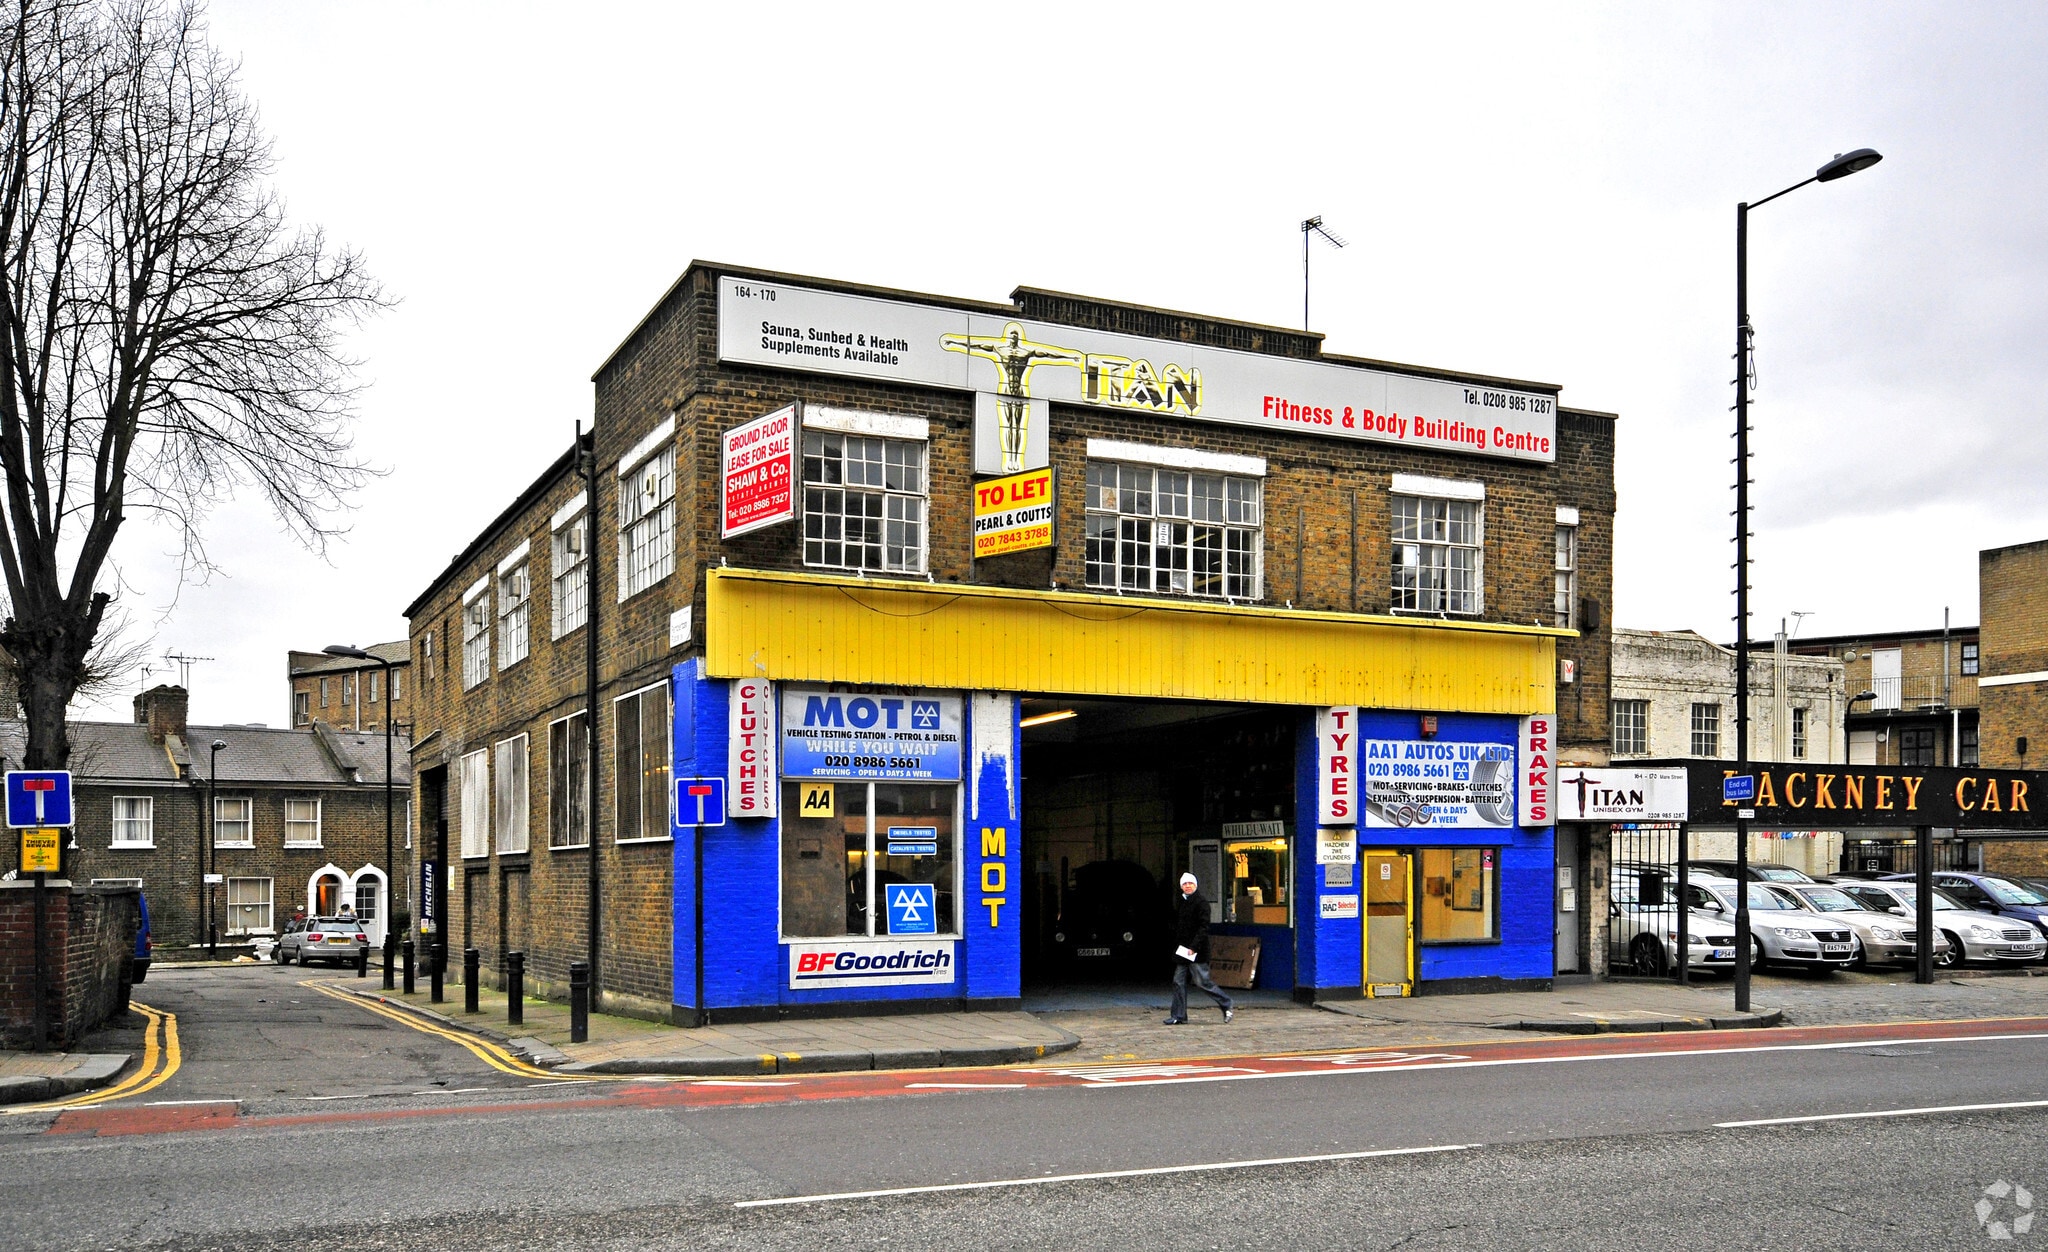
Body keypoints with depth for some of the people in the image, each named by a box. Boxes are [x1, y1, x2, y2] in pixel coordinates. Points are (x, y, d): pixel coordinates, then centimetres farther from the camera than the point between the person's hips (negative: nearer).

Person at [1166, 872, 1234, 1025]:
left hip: (1197, 952, -8)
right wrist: (1177, 946, 13)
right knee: (1179, 982, 6)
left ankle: (1227, 1006, 9)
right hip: (1183, 951, 8)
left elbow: (1204, 927, -17)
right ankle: (1178, 1016, 10)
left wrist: (1193, 947, -22)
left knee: (1203, 982, -5)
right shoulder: (1182, 902, 15)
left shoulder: (1201, 901, -10)